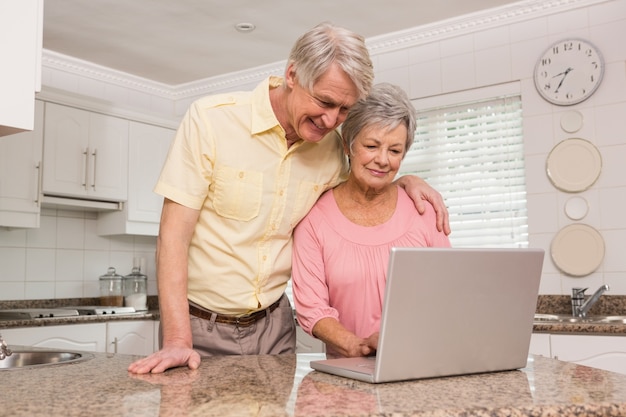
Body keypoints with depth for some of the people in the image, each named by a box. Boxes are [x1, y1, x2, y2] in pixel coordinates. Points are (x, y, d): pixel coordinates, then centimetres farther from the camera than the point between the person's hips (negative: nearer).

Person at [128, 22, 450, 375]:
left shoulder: (332, 147, -2)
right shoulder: (211, 119, -14)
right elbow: (175, 233, -16)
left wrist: (404, 181, -3)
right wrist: (178, 341, -24)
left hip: (274, 323, 4)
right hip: (200, 324, -3)